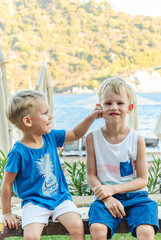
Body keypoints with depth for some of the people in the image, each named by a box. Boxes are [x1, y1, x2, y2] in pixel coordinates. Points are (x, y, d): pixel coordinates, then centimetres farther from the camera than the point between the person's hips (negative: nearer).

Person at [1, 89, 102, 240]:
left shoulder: (50, 137, 2)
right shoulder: (18, 152, -15)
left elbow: (75, 134, 18)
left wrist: (91, 117, 7)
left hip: (61, 198, 4)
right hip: (34, 203, -4)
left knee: (77, 226, -21)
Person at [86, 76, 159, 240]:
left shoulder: (136, 139, -4)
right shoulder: (93, 138, -1)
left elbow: (142, 180, -2)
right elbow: (91, 176, 1)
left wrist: (113, 189, -14)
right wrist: (107, 198, -16)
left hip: (135, 195, 0)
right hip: (106, 197, 0)